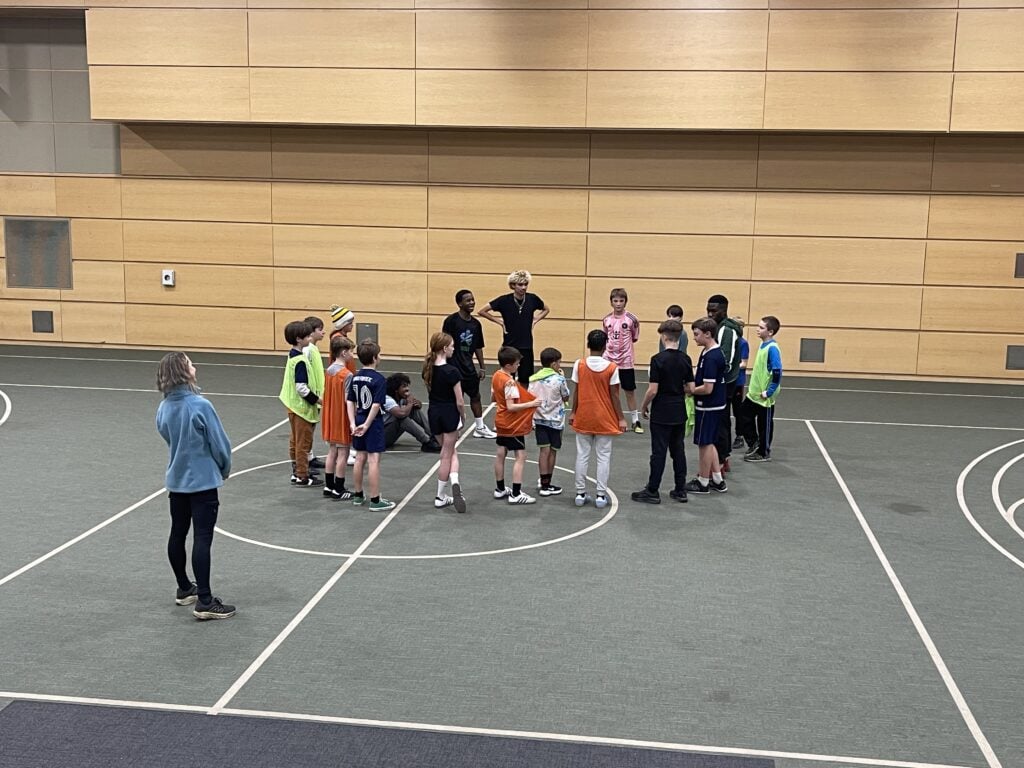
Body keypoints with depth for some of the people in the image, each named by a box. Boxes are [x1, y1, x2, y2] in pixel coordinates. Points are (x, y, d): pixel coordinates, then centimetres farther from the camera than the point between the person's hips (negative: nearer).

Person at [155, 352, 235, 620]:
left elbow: (169, 440, 11)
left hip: (176, 480, 7)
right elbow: (219, 444, -14)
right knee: (202, 539, -4)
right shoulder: (200, 406, -20)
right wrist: (224, 470, 4)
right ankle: (204, 602, -2)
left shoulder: (163, 409, -1)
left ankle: (184, 589, 32)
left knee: (178, 534, 16)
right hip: (203, 482, -7)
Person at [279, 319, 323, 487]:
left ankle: (296, 472, 27)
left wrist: (314, 399, 15)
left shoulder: (293, 356, 8)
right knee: (303, 443, 0)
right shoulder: (300, 361, -22)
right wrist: (316, 399, -14)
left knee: (295, 441, 17)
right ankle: (302, 476, 8)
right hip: (302, 407, -10)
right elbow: (301, 388, -24)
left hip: (294, 406, 10)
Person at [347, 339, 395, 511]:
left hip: (359, 421, 7)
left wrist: (353, 423, 1)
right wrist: (367, 425, -16)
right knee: (373, 460, -4)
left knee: (360, 459, 15)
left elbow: (350, 402, 4)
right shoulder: (379, 379, -16)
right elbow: (376, 405, -21)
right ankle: (375, 501, 0)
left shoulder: (355, 377, 5)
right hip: (373, 423, -7)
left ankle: (358, 495, 25)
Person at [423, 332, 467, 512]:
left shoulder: (428, 369, 0)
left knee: (451, 452, 15)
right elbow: (459, 401, -16)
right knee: (447, 455, 7)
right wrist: (461, 418, 0)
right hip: (449, 414, -6)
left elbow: (429, 390, 9)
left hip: (434, 413, 6)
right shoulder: (452, 371, -19)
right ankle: (447, 489, 2)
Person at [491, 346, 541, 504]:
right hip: (513, 424, -9)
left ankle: (500, 489, 25)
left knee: (500, 454, 15)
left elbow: (493, 398, 14)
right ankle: (516, 494, -7)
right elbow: (511, 407, -27)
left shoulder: (496, 376, 2)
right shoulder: (510, 382, -24)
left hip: (502, 422, 9)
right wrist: (531, 404, -25)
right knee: (520, 456, -5)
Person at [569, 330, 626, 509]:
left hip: (583, 418, 2)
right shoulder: (612, 368, -10)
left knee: (582, 456, 9)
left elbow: (576, 391, -2)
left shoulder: (579, 365, -6)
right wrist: (621, 418, 0)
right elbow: (614, 395, -8)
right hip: (604, 420, -1)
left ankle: (580, 494, 12)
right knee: (603, 457, 5)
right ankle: (601, 495, 4)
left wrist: (573, 413, 10)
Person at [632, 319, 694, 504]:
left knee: (658, 452, 0)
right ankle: (680, 490, 16)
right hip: (679, 413, 5)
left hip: (661, 414, -5)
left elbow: (653, 390, -17)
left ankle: (652, 491, 7)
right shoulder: (685, 359, 1)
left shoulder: (658, 359, -16)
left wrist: (644, 406, -1)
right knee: (678, 451, 12)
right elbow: (690, 388, 3)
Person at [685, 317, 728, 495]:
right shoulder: (710, 352, 7)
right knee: (708, 443, 18)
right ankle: (717, 480, 25)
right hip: (712, 405, 9)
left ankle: (702, 483, 15)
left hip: (708, 407, -9)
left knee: (704, 444, 3)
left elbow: (707, 388, -25)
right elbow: (699, 375, 17)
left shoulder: (711, 357, -23)